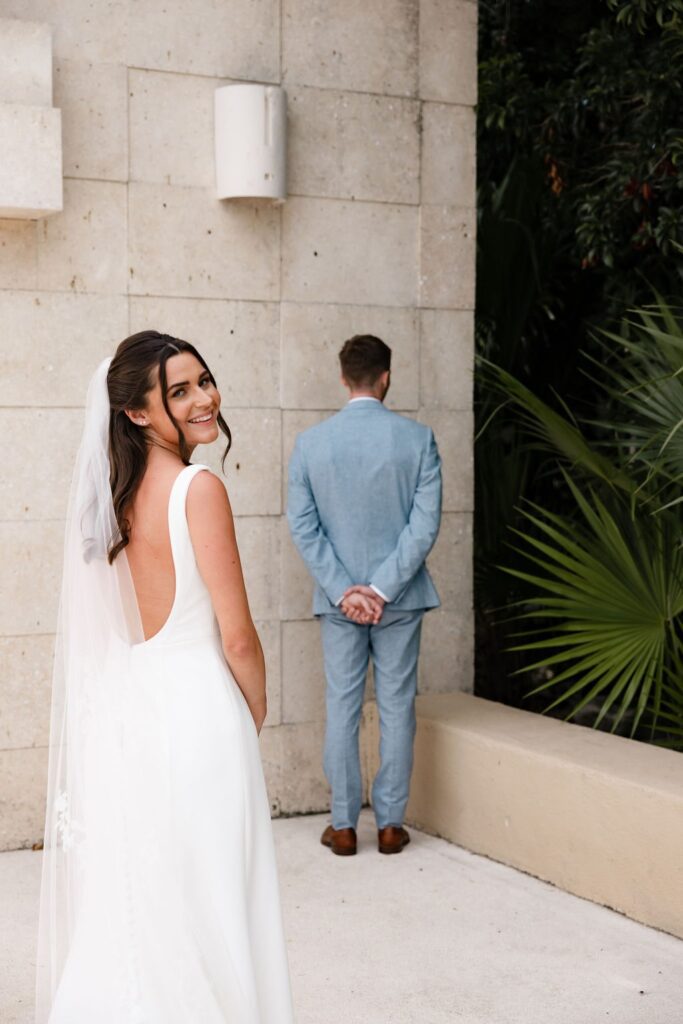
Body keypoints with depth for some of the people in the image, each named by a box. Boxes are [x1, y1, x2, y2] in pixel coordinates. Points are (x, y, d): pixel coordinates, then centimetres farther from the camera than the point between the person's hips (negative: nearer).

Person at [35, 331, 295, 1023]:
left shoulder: (116, 492, 7)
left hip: (123, 711, 7)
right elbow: (237, 637, -14)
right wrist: (256, 717, 4)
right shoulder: (198, 488, -15)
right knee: (203, 908, 5)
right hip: (195, 709, -7)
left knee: (128, 907, 17)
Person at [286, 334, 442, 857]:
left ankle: (344, 825, 14)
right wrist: (383, 588, -11)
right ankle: (390, 824, 15)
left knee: (342, 708, 8)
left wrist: (342, 589, -7)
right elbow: (426, 522, -11)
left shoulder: (311, 442, -3)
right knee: (396, 708, 8)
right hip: (400, 597, -1)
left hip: (338, 597, 1)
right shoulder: (417, 438, -6)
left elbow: (302, 525, -6)